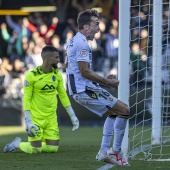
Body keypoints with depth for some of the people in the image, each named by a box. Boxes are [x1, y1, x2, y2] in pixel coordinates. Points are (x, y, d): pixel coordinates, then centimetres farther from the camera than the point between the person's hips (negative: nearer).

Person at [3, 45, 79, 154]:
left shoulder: (57, 74, 4)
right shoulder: (32, 75, -12)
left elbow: (63, 95, 11)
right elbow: (26, 99, -11)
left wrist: (72, 116, 9)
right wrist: (28, 121, -18)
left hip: (51, 118, 5)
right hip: (36, 118, -5)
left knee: (53, 148, -4)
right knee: (35, 150, -8)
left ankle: (38, 143, 27)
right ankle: (18, 144, 22)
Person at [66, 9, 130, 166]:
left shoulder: (74, 41, 18)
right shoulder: (81, 44, -15)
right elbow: (84, 72, -22)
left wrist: (104, 79, 16)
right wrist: (107, 82, -12)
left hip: (81, 90, 11)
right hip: (85, 90, -11)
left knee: (113, 112, 23)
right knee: (125, 111, -9)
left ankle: (104, 151, 18)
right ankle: (116, 151, -4)